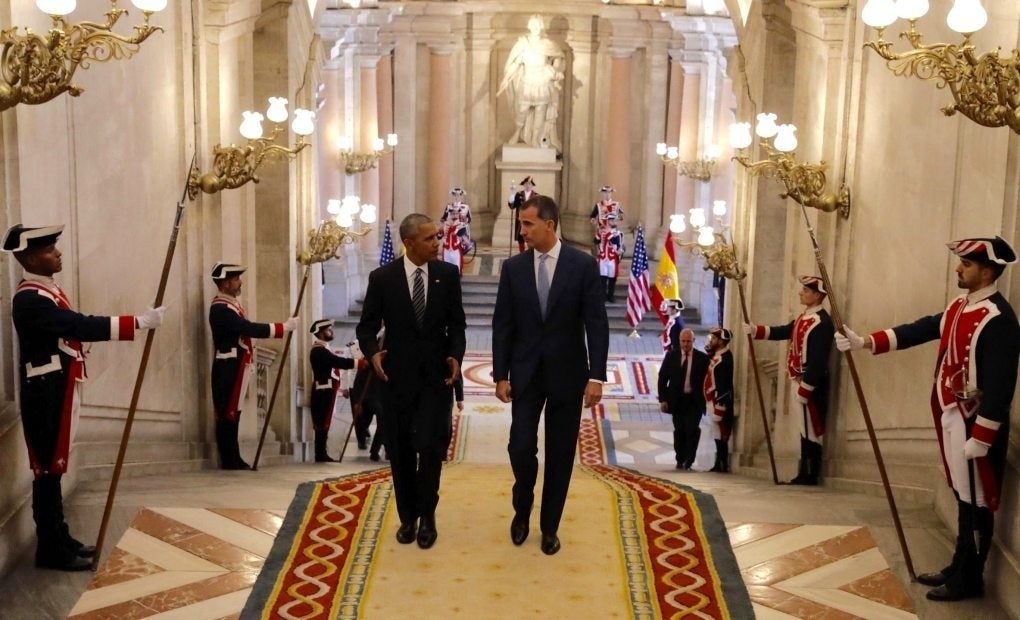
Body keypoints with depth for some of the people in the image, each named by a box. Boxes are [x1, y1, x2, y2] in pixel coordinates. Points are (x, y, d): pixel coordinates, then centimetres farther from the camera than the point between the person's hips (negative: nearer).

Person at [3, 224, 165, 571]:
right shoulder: (30, 299, -19)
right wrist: (139, 322, -28)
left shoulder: (48, 291, 14)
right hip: (45, 394, -10)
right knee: (48, 469, -3)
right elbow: (82, 327, -27)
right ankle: (51, 550, 4)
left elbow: (73, 330, 15)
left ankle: (60, 539, 24)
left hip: (58, 391, 10)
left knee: (55, 467, 15)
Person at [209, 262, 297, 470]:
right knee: (227, 413, -5)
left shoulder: (231, 303, 15)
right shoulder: (220, 309, -17)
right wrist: (285, 327, -19)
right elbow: (250, 329, -23)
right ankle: (229, 461, -2)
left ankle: (234, 459, 15)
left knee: (233, 412, 11)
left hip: (235, 366, 10)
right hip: (228, 367, -10)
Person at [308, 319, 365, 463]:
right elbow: (340, 362, -23)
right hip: (324, 391, -10)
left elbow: (338, 362, 16)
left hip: (326, 390, 10)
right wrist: (361, 362, -25)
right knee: (322, 423, -8)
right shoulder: (319, 351, -14)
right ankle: (320, 455, -7)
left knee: (323, 423, 10)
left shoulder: (323, 350, 21)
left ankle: (321, 454, 12)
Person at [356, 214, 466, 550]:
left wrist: (456, 355, -12)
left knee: (432, 446, -6)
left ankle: (426, 516, 12)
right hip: (397, 375, 0)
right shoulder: (382, 277, -3)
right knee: (400, 450, 8)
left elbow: (456, 323, 5)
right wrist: (372, 352, -18)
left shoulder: (448, 274, 1)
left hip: (437, 375, 0)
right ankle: (408, 516, 23)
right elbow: (367, 325, 2)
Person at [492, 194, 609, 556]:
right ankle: (522, 509, 25)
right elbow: (502, 325, 2)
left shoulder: (583, 265, -6)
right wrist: (500, 375, -3)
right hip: (525, 373, 1)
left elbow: (597, 324, -7)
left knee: (560, 454, 6)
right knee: (521, 447, -4)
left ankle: (550, 526, 21)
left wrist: (596, 376, -12)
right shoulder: (513, 268, 0)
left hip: (567, 373, -1)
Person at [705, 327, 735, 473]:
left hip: (720, 401, -10)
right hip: (714, 401, 10)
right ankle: (719, 464, 18)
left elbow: (723, 384, -21)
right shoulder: (717, 356, 16)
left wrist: (719, 405, -24)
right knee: (718, 434, 13)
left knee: (721, 434, -8)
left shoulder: (724, 358, -16)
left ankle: (723, 465, -6)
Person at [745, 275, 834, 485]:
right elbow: (783, 332, 21)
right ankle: (804, 474, 17)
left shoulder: (822, 322, -17)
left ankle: (811, 476, -1)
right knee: (805, 428, 12)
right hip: (799, 381, 10)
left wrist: (804, 388, -22)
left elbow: (818, 360, -21)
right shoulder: (803, 318, 15)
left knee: (812, 429, -5)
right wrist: (755, 330, 7)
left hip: (811, 385, -10)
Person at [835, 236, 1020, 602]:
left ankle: (969, 580, 13)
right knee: (962, 496, 18)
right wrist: (864, 342, 3)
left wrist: (980, 437, -23)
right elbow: (919, 330, 12)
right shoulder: (959, 308, 10)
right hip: (951, 417, 9)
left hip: (975, 422, -9)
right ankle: (958, 568, 28)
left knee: (976, 501, 3)